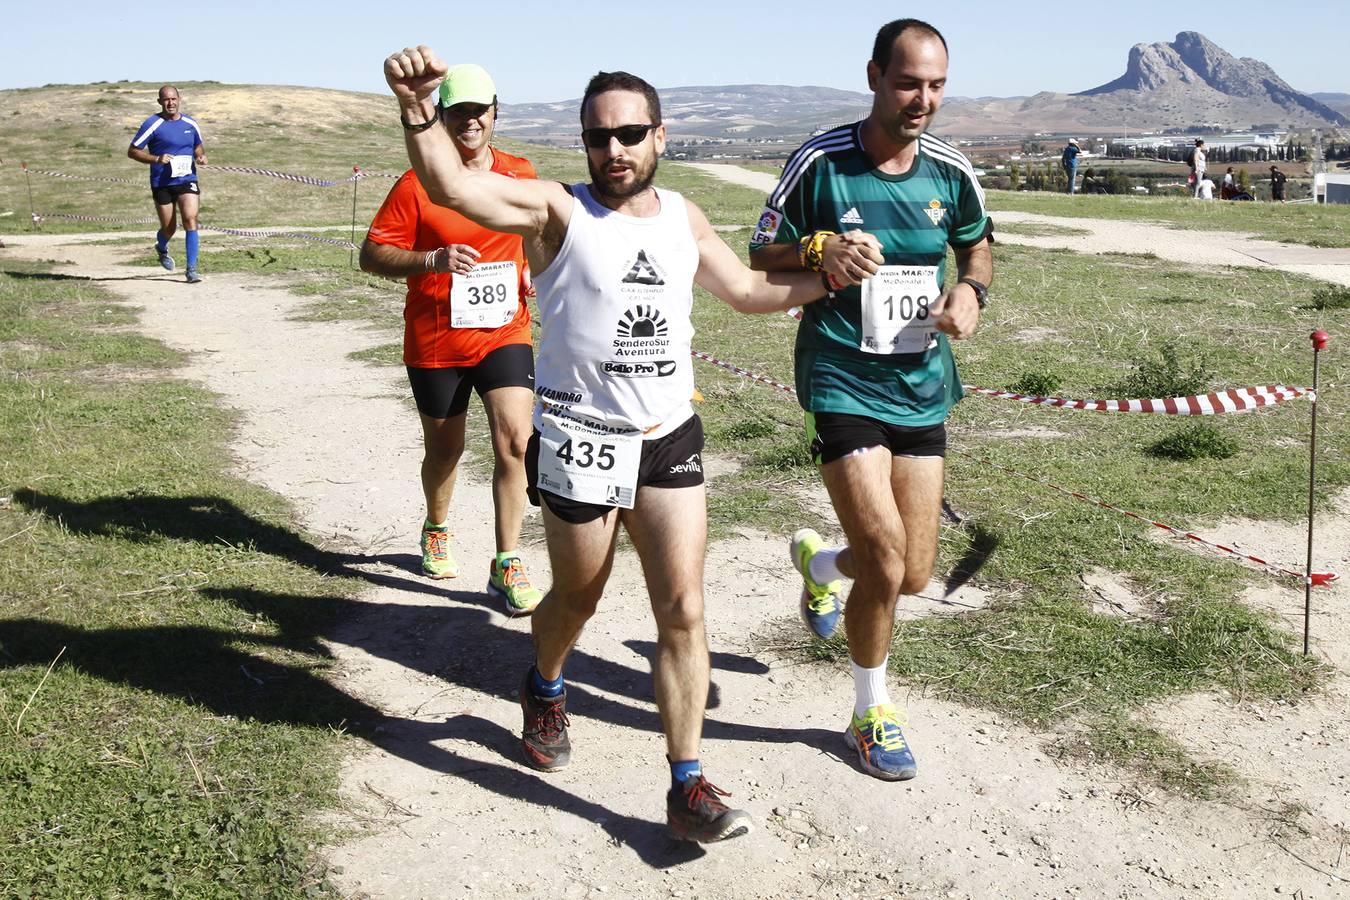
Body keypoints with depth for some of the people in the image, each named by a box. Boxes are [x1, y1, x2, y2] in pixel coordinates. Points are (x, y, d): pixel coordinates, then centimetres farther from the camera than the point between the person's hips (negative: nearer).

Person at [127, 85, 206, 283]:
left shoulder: (191, 124, 7)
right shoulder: (152, 124, -6)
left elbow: (198, 146, 25)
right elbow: (132, 151, -5)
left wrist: (201, 156, 2)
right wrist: (156, 159, -20)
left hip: (187, 180, 2)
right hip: (162, 183, -2)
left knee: (190, 219, -16)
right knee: (169, 228, 5)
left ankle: (192, 269, -12)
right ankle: (162, 248, 43)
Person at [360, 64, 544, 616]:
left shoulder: (521, 175, 4)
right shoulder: (416, 184, -7)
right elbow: (372, 255, -8)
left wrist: (537, 272, 2)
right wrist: (434, 260, -23)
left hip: (505, 333, 2)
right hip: (435, 340, -1)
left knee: (514, 442, -14)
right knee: (444, 450, 14)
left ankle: (506, 566, -4)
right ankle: (437, 530, 45)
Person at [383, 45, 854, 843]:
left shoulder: (683, 217, 8)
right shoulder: (558, 209, -9)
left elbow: (747, 290, 22)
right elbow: (453, 188, -27)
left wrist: (832, 278, 11)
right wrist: (419, 112, -45)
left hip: (671, 439, 4)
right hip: (580, 442, -3)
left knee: (683, 611, -1)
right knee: (578, 598, 15)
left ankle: (688, 788, 6)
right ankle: (545, 691, 49)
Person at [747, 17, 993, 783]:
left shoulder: (952, 172, 0)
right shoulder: (820, 162, -9)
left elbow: (977, 244, 19)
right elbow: (761, 258, -1)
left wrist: (971, 291, -3)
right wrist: (818, 250, -22)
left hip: (924, 384, 5)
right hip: (844, 382, -4)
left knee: (914, 574, 8)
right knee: (886, 565, -12)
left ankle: (818, 562, 44)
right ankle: (872, 713, 15)